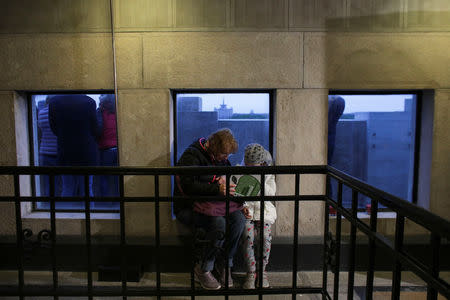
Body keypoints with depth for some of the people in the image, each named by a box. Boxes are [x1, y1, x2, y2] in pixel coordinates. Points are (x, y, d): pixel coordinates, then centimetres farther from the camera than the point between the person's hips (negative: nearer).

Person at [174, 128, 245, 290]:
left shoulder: (220, 157, 7)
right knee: (219, 222, -33)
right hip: (188, 208, -6)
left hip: (212, 204, 7)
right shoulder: (191, 156, -16)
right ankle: (202, 269, -10)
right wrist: (217, 189, -35)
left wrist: (225, 181, -7)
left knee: (239, 218, -21)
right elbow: (189, 186, -26)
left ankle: (224, 264, -3)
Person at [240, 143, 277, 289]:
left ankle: (262, 270, 3)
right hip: (247, 211, 0)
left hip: (264, 211, 1)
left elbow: (271, 193, -2)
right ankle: (251, 272, -4)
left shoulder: (268, 175, 7)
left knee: (265, 238, -19)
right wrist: (244, 206, -13)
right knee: (248, 238, -22)